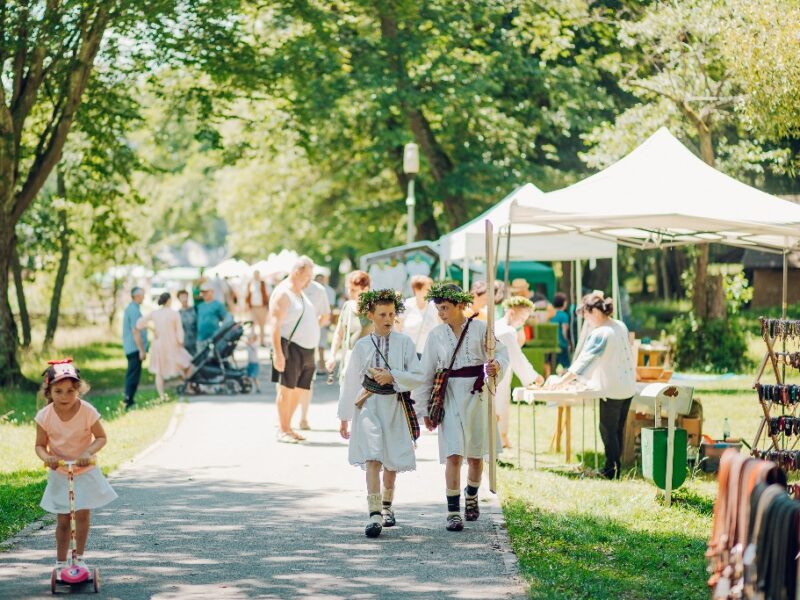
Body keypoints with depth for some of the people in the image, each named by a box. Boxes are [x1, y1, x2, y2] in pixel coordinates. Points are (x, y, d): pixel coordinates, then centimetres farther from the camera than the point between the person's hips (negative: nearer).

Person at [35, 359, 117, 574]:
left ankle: (79, 557, 12)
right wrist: (46, 457, -27)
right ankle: (60, 562, 18)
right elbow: (40, 445, -5)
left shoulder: (87, 411, -18)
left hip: (85, 471, -1)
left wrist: (88, 452, -28)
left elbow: (101, 437, -10)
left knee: (82, 515, -4)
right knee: (63, 520, 5)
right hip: (59, 474, 1)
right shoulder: (45, 416, -15)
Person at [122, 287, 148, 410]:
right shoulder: (134, 310, -17)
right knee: (134, 375, -8)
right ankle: (129, 402, -8)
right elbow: (135, 331, -21)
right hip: (135, 348, -10)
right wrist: (142, 350, -19)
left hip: (130, 348, 10)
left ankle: (129, 400, 19)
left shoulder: (130, 308, 15)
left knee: (131, 375, 14)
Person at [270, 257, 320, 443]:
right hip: (291, 348, -9)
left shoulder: (300, 293, 18)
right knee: (287, 389, -7)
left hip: (307, 350, 9)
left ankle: (288, 427, 16)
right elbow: (275, 325, -17)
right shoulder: (282, 293, -11)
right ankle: (283, 431, -3)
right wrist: (277, 353, -23)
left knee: (298, 390, 9)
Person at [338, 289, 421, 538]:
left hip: (396, 407, 1)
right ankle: (374, 515, -20)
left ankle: (387, 506, 36)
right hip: (369, 405, -1)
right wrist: (344, 417, 13)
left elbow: (417, 377, -1)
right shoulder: (362, 346, 4)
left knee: (392, 461, 11)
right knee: (372, 459, -15)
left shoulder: (404, 343, 2)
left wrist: (392, 376, -17)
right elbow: (350, 382, 11)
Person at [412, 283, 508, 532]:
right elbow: (426, 373, 6)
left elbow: (501, 353, -3)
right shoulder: (436, 335, 3)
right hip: (449, 397, 0)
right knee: (453, 455, -10)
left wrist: (497, 366, -27)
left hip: (476, 396, 0)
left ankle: (471, 496, 39)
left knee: (476, 454, 12)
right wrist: (425, 409, 6)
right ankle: (453, 512, -7)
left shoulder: (480, 329, -2)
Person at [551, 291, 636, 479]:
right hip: (628, 386, 8)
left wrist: (563, 381, -18)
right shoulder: (621, 326, 6)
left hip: (612, 390, -8)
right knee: (619, 429, 14)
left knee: (608, 430, 1)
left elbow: (584, 361, -20)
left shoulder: (600, 333, -19)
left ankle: (611, 470, 3)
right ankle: (617, 467, 18)